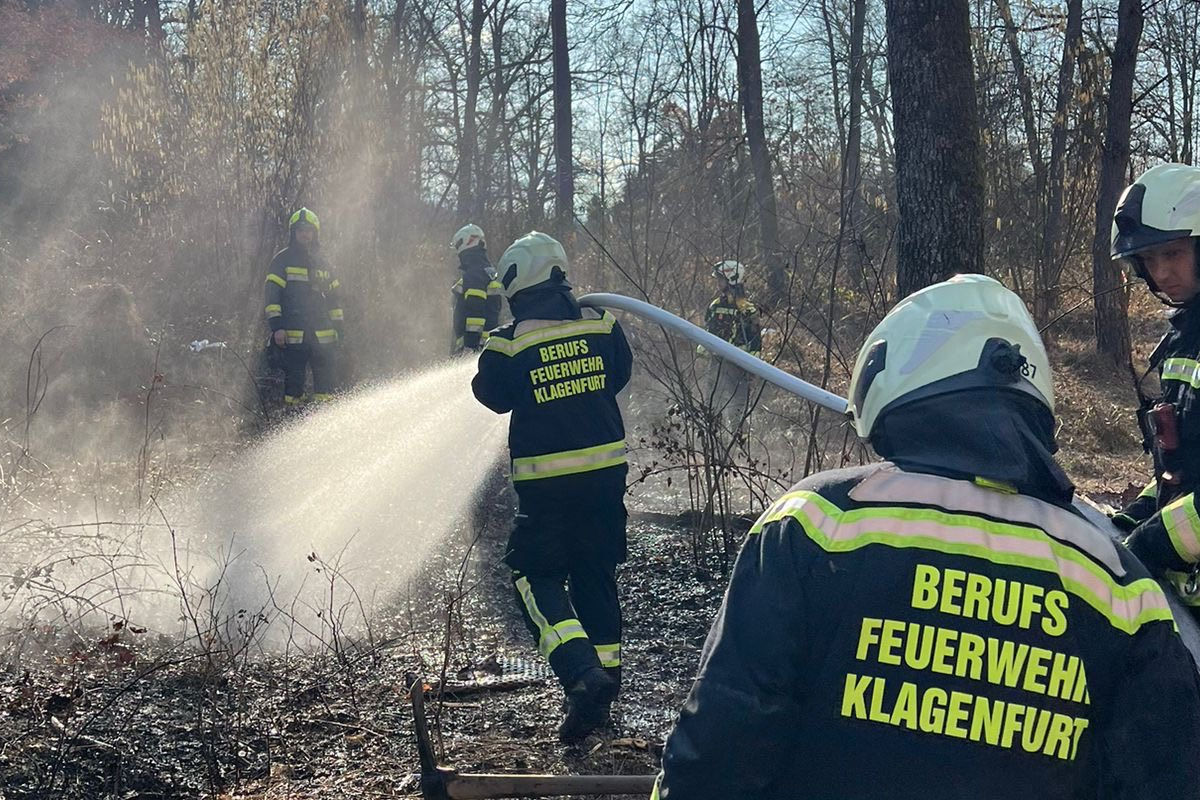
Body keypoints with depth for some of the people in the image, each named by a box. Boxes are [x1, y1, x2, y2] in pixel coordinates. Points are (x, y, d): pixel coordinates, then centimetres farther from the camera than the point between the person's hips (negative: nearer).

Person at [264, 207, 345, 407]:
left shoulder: (322, 263, 18)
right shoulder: (282, 261, 4)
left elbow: (334, 298, 21)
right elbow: (272, 295, -2)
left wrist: (339, 327, 14)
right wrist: (276, 327, -11)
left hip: (323, 336, 4)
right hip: (292, 336, -4)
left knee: (327, 382, 0)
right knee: (294, 381, -3)